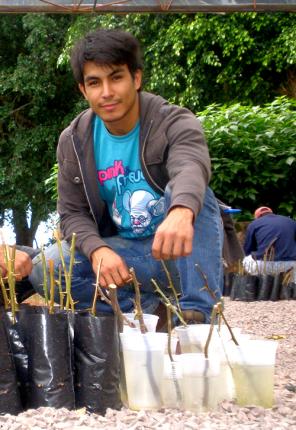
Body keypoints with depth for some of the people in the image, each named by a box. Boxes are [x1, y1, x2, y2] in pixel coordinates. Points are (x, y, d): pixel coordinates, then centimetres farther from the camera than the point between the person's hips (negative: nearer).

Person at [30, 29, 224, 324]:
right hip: (123, 252, 3)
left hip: (181, 253, -3)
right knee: (45, 270, -20)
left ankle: (197, 311, -30)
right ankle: (148, 307, -10)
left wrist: (181, 212, -63)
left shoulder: (175, 123, -15)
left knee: (185, 195, -32)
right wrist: (97, 250, -25)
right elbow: (72, 212, 0)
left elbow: (191, 167, -38)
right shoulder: (73, 141, -2)